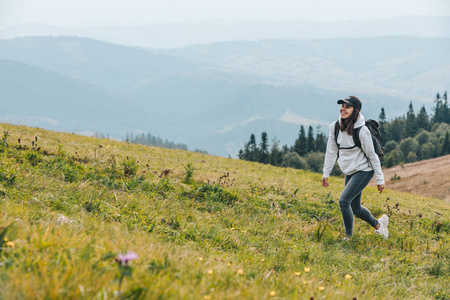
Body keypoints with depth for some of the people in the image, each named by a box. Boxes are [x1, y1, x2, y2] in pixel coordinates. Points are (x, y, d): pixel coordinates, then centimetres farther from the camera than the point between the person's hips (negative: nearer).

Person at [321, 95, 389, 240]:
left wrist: (380, 179, -10)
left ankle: (348, 238, -8)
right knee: (355, 208, 13)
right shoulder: (334, 127, -5)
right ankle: (378, 224, 38)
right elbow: (331, 151, 6)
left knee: (344, 200, -20)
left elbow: (372, 155, -14)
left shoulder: (361, 131, -21)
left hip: (364, 170, -7)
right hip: (349, 172, 7)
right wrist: (326, 173, 9)